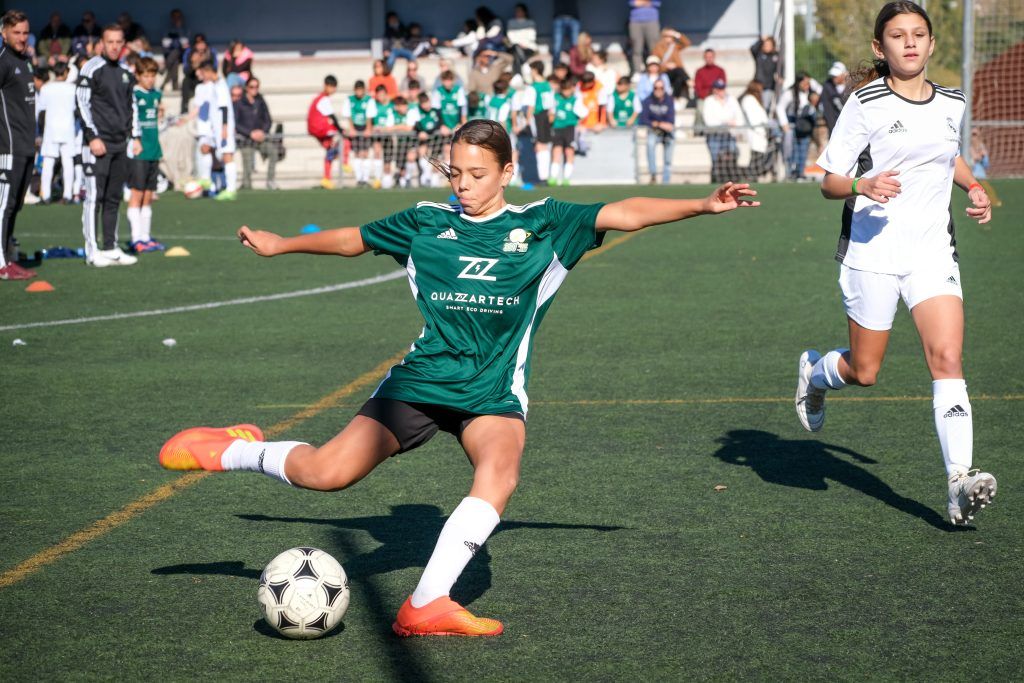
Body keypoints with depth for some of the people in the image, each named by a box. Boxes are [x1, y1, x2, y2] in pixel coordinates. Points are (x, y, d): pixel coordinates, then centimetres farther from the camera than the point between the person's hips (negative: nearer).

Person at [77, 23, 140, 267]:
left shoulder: (126, 72, 15)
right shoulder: (92, 68, -6)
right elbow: (82, 104, -10)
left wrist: (135, 136, 15)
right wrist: (92, 137, -15)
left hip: (120, 145, 7)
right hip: (97, 143, -7)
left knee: (114, 197, 9)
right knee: (94, 196, -7)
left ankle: (110, 248, 13)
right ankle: (92, 251, -6)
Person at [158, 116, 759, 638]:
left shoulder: (544, 224, 3)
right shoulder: (426, 223, 7)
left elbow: (626, 214, -5)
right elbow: (352, 239, 23)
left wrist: (704, 204, -15)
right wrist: (281, 244, 32)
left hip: (494, 390, -1)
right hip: (421, 377, 1)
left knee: (500, 475, -33)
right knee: (328, 472, -13)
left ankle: (427, 604, -31)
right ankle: (235, 451, 15)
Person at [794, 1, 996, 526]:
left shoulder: (952, 104, 7)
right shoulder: (865, 104, -7)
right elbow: (829, 181, -6)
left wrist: (973, 187, 11)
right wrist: (861, 187, -27)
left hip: (932, 251, 3)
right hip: (872, 251, -3)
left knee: (947, 358, -14)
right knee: (863, 372, 6)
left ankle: (959, 483, -18)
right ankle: (814, 373, 43)